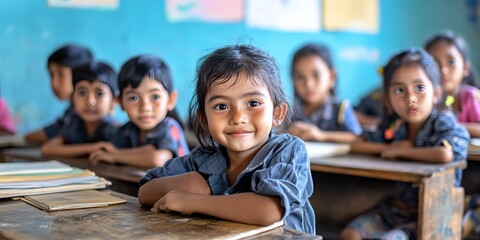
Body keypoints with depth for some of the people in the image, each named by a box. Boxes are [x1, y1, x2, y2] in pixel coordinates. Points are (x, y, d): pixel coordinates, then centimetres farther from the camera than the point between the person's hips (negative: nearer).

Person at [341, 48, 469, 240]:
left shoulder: (445, 124, -13)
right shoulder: (397, 129, 2)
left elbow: (444, 154, -36)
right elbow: (355, 145, 5)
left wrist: (399, 151, -21)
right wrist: (389, 147, -12)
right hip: (394, 208, 6)